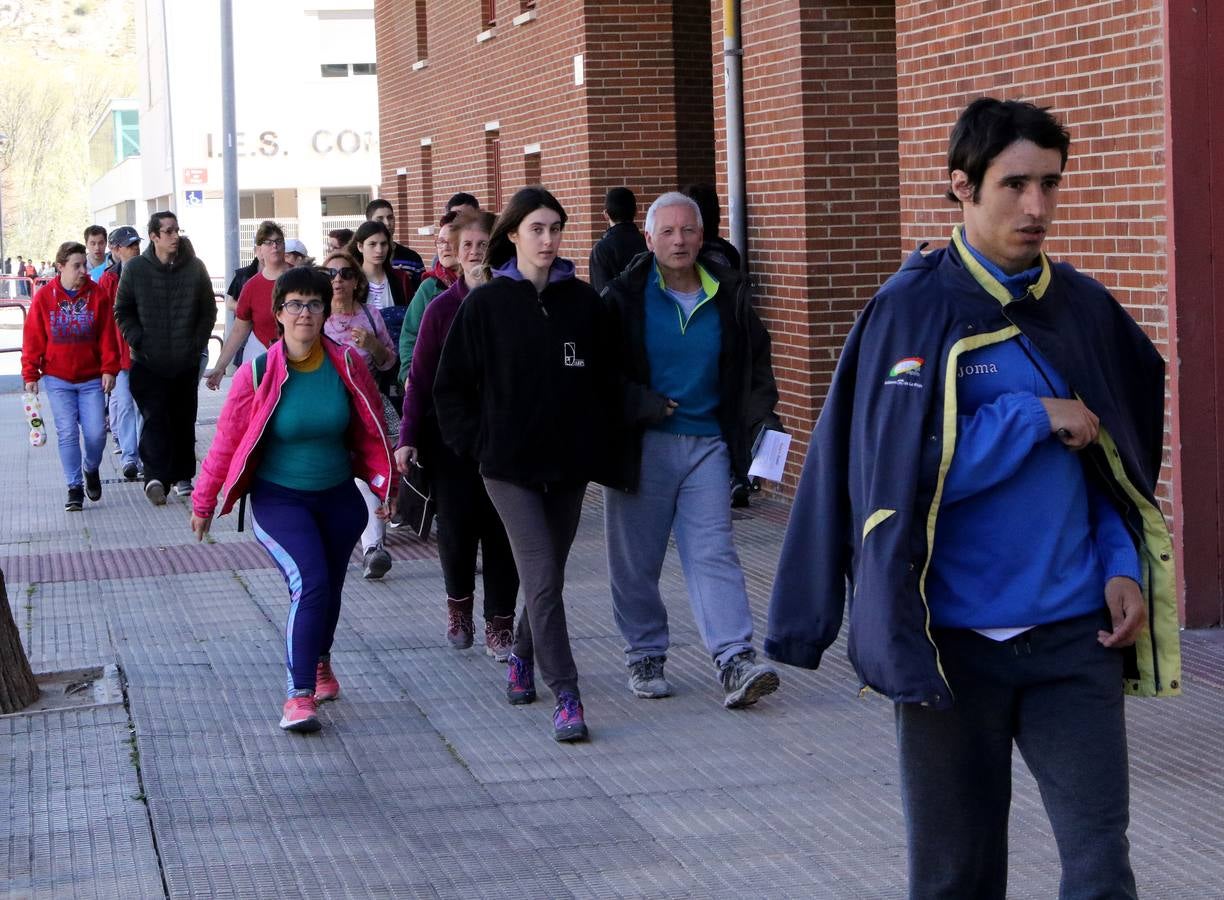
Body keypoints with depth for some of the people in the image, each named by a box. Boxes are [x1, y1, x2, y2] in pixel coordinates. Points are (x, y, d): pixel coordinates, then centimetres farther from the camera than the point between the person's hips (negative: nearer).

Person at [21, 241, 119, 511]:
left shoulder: (98, 295, -3)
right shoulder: (44, 297, -4)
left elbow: (107, 336, -1)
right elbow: (33, 338, 1)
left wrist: (109, 369, -6)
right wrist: (30, 374, 0)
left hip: (91, 378, 0)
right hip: (57, 380, 0)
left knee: (96, 433, -4)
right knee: (67, 433, -4)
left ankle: (91, 469, 27)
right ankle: (75, 489, 5)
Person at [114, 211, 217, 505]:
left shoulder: (195, 268, 2)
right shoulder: (135, 268, -2)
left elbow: (208, 310, 10)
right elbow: (123, 310, 5)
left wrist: (198, 343, 1)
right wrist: (138, 341, -6)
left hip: (186, 361, 3)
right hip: (148, 363, -2)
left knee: (184, 420, 10)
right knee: (155, 417, -14)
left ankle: (182, 475, 21)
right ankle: (155, 477, -24)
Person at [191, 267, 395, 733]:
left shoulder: (348, 366, -6)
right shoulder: (258, 373, -13)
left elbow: (370, 431, 8)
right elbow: (227, 440, -5)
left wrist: (384, 483, 11)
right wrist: (203, 503, 1)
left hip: (338, 497, 4)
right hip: (279, 499, -4)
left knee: (329, 589, 15)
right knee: (310, 582, -23)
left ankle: (320, 663, 46)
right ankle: (299, 695, -18)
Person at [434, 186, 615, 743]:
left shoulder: (584, 301, 3)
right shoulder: (486, 304, -4)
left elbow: (605, 380, 11)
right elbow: (451, 385, 1)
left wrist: (597, 444, 4)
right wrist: (477, 444, -5)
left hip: (571, 464, 3)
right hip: (510, 465, -3)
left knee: (548, 574, 14)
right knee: (542, 578, -11)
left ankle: (524, 657, 39)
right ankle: (565, 696, -10)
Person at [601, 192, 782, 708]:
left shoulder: (728, 297, 7)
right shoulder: (625, 297, -2)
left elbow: (754, 363, 18)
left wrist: (763, 417, 4)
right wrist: (643, 406, -13)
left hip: (707, 443, 1)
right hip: (641, 446, -1)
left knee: (714, 554, -7)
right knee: (636, 559, 5)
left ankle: (735, 662, -14)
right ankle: (645, 656, 20)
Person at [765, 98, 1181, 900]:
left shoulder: (1084, 308, 6)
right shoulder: (912, 312, -7)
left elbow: (1116, 459, 15)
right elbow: (896, 472, -15)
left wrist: (1122, 566, -1)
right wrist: (1035, 417, -13)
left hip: (1074, 633, 3)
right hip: (955, 637, -3)